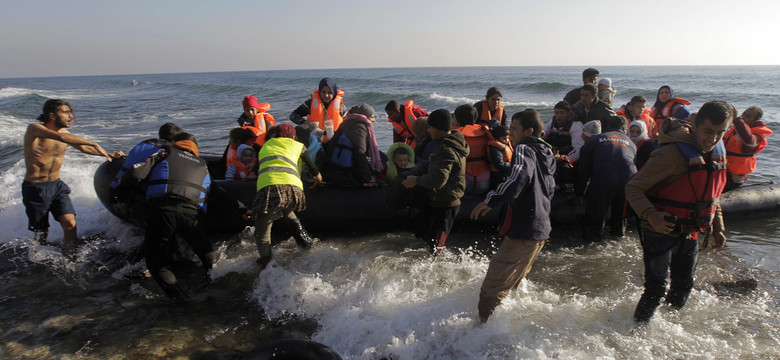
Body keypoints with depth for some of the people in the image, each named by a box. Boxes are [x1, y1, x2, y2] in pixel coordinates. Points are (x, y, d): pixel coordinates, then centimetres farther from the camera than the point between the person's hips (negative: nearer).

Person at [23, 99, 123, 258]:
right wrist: (94, 144, -39)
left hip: (57, 185, 5)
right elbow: (60, 137, -35)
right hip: (35, 188, -4)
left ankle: (70, 258, 5)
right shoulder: (34, 129, -16)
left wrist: (111, 155, 13)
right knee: (41, 233, 7)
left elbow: (83, 148, 19)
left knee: (70, 224, -12)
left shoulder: (64, 132, 4)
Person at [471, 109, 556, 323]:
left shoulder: (524, 150, -10)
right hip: (541, 231, 10)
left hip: (523, 233, -10)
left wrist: (490, 200, -24)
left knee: (492, 290, -9)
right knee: (513, 284, 26)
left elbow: (518, 179, -31)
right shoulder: (546, 154, 17)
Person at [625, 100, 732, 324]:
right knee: (656, 291, -7)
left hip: (690, 235, 8)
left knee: (683, 288, 19)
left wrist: (717, 227, 14)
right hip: (661, 232, -8)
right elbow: (633, 188, -22)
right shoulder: (671, 153, -23)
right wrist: (650, 215, -36)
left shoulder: (718, 153, 3)